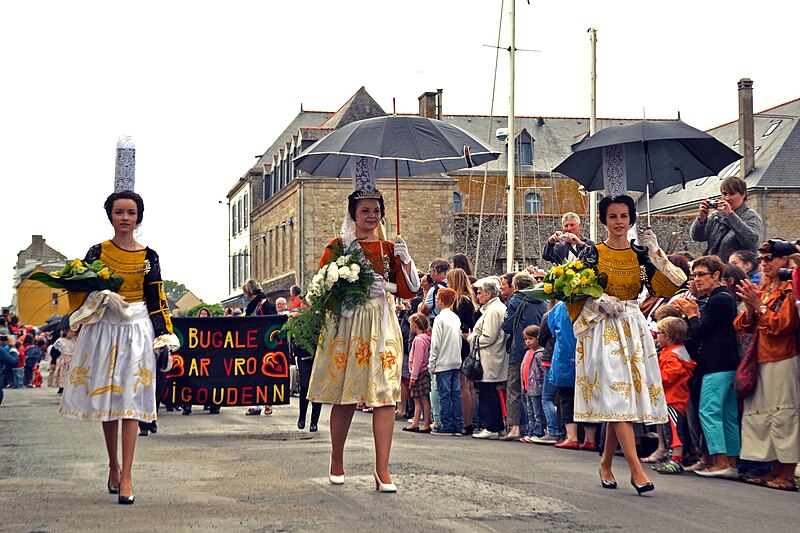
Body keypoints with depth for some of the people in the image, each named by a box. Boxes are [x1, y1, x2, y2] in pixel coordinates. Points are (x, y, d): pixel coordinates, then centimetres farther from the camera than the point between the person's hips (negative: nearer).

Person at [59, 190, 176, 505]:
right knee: (106, 399, 6)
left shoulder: (148, 257, 4)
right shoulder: (98, 252, 5)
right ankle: (114, 467, 23)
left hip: (136, 332, -1)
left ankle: (126, 477, -10)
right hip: (103, 330, 2)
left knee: (129, 402, -8)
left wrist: (165, 339, -1)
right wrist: (100, 297, -16)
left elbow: (157, 301, 4)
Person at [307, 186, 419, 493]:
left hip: (381, 326, 2)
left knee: (385, 395, -8)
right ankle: (337, 462, 19)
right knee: (344, 396, 1)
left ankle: (382, 469, -9)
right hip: (346, 325, -2)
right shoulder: (338, 246, 4)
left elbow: (408, 291, 9)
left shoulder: (389, 249, 12)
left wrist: (405, 259, -6)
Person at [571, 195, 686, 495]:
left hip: (634, 328, 4)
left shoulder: (641, 254, 9)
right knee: (617, 398, -13)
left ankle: (606, 464, 20)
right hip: (603, 331, -4)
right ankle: (636, 470, -18)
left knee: (618, 401, 4)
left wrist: (655, 253, -8)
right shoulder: (593, 253, 1)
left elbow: (672, 285, -1)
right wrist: (600, 301, -16)